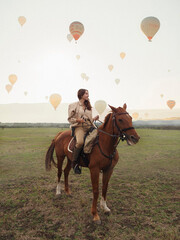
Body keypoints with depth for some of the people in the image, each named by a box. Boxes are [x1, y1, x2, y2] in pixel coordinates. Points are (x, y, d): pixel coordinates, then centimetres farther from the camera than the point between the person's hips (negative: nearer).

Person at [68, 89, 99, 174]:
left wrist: (94, 119, 6)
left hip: (89, 127, 6)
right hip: (79, 127, -6)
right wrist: (77, 120, -14)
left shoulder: (88, 106, 22)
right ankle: (74, 163, -18)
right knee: (80, 141, -35)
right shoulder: (74, 105, 5)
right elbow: (70, 119, 3)